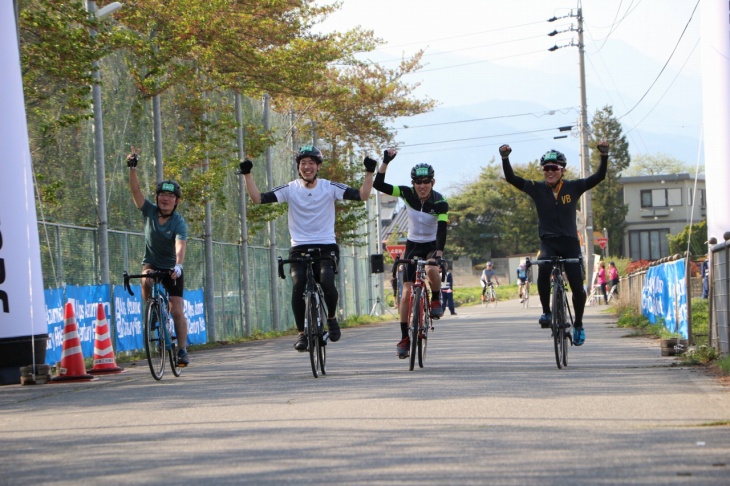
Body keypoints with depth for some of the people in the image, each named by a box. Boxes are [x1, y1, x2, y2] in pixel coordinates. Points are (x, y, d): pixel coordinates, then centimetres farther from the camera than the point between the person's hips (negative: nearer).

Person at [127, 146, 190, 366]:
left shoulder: (179, 222, -20)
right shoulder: (150, 211, -10)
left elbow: (180, 245, -36)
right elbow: (135, 190, -21)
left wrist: (178, 266, -53)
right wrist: (132, 168, -35)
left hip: (172, 268, -2)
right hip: (151, 263, 2)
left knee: (177, 311, -8)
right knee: (146, 282, -33)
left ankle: (182, 350, 2)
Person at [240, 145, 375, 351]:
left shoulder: (330, 187, 2)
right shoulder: (290, 189, 3)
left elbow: (362, 195, -6)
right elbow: (258, 198, -5)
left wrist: (369, 172, -17)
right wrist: (247, 174, -13)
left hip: (326, 248, -1)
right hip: (299, 249, 1)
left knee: (327, 282, -28)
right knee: (298, 286, -24)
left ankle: (331, 317, 4)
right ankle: (302, 333, -7)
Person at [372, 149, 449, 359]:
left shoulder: (440, 203, -20)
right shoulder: (407, 194, -14)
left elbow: (442, 230, -30)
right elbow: (379, 185, -21)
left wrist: (438, 253, -44)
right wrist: (385, 162, -33)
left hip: (432, 245, -2)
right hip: (413, 245, 2)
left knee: (431, 270, -36)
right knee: (407, 291, -7)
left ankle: (436, 300, -5)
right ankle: (404, 338, -2)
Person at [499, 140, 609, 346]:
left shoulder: (573, 187, -1)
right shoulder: (537, 189, 0)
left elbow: (599, 176, -6)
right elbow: (511, 178, -6)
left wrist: (604, 155, -19)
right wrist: (505, 158, -20)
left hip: (570, 243, 1)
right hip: (548, 242, 0)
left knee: (578, 288, -4)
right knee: (543, 267, -34)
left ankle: (578, 325, 22)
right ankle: (546, 312, -18)